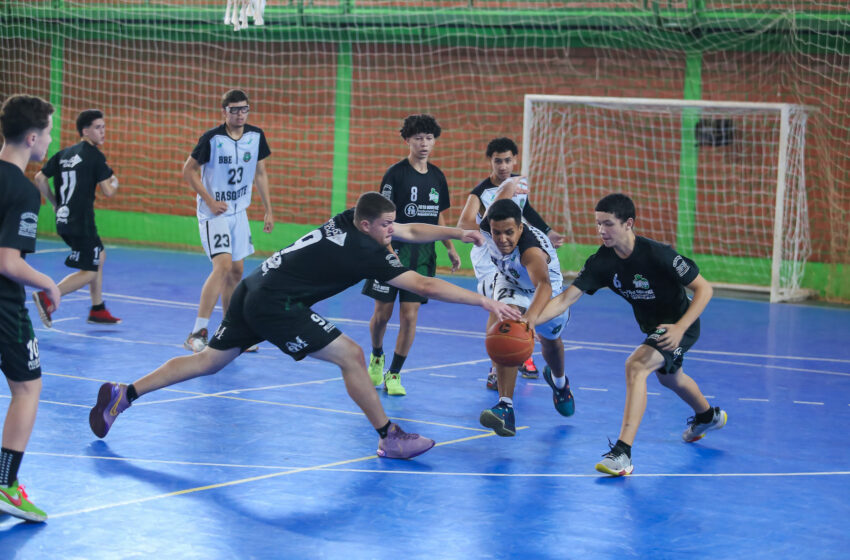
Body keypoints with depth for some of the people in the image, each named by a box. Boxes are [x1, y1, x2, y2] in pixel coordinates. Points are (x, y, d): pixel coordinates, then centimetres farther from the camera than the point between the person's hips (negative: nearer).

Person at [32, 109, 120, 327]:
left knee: (99, 256, 23)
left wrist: (55, 202, 20)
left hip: (64, 219, 9)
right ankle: (47, 298, -18)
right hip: (81, 221, -9)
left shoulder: (63, 154, 11)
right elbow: (107, 191, -13)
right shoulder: (95, 156, -10)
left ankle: (98, 310, 25)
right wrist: (115, 183, 10)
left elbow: (40, 178, 10)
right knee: (89, 272, -4)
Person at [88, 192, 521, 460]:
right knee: (350, 356, -5)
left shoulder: (350, 220, 9)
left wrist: (457, 233, 16)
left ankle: (123, 395, 12)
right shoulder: (365, 251, -14)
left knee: (209, 361, 15)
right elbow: (425, 286, -14)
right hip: (274, 304, -9)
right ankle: (390, 440, 1)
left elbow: (412, 231, 24)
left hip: (254, 292, 9)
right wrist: (485, 302, -10)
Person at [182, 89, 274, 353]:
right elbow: (189, 170, -8)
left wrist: (268, 210, 10)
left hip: (239, 212, 6)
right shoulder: (212, 138, -15)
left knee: (236, 272, 12)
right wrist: (210, 201, -15)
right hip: (213, 213, -6)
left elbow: (260, 173, 12)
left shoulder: (256, 136, 0)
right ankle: (197, 334, -20)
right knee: (223, 265, -21)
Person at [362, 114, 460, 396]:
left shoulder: (437, 176, 8)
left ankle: (394, 374, 9)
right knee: (382, 313, 4)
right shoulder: (396, 173, -8)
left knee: (409, 316, -2)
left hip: (423, 253, 4)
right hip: (395, 249, -4)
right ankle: (376, 356, 34)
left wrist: (450, 248, 16)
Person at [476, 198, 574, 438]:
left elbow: (544, 285, -70)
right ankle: (506, 405, -38)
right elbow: (509, 187, -13)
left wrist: (532, 315, -88)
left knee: (550, 340, 26)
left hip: (548, 289, -2)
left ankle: (558, 381, 63)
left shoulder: (531, 250, -49)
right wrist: (510, 185, 11)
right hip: (511, 283, 2)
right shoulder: (486, 226, -33)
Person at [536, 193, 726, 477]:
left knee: (635, 366, -30)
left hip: (679, 325, -8)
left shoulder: (658, 254, -32)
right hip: (652, 326, 8)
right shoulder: (601, 261, -16)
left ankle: (622, 453, -33)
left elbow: (704, 289, -24)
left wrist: (680, 328, -35)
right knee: (668, 377, 32)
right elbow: (566, 298, -19)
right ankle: (708, 415, 66)